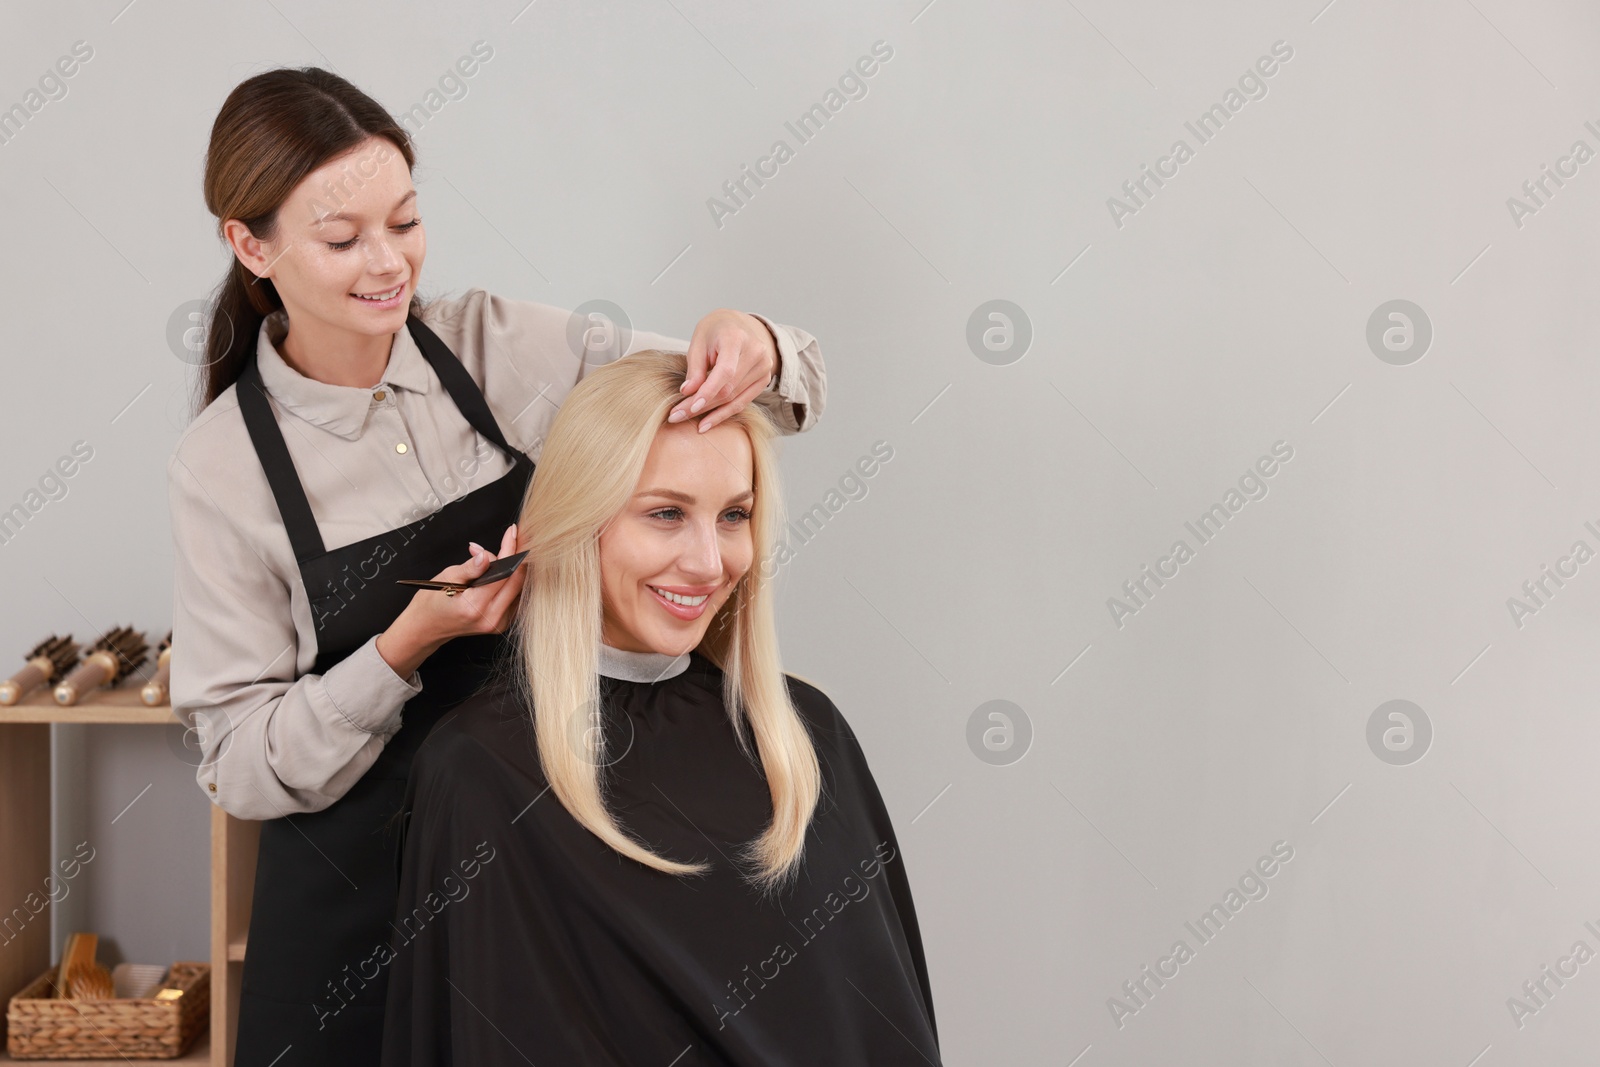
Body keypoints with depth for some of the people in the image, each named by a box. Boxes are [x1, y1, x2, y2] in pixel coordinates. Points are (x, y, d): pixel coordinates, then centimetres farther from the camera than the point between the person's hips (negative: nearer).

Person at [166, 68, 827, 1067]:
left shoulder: (499, 343, -6)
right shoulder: (222, 466, -11)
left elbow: (784, 394, -2)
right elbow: (243, 769, -9)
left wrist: (752, 345, -25)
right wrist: (407, 645, -23)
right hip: (365, 900, -2)